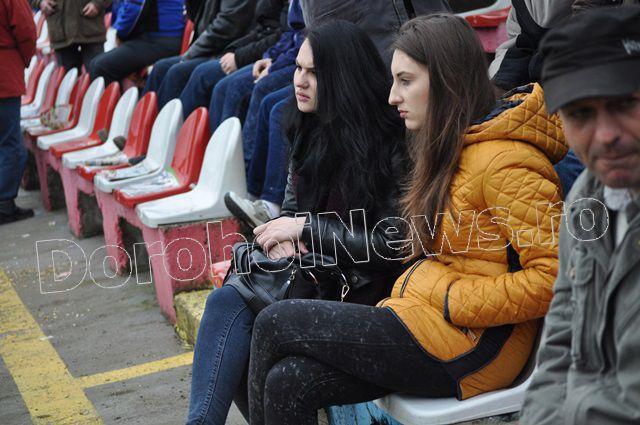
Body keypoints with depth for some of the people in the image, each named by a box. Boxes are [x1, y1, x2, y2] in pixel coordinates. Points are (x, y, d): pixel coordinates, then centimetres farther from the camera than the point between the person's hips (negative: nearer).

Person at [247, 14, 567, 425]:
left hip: (470, 345, -9)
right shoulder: (452, 148, 16)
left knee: (274, 324, -8)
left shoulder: (504, 163, -16)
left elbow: (555, 274, -21)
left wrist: (454, 302, -17)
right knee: (288, 383, -9)